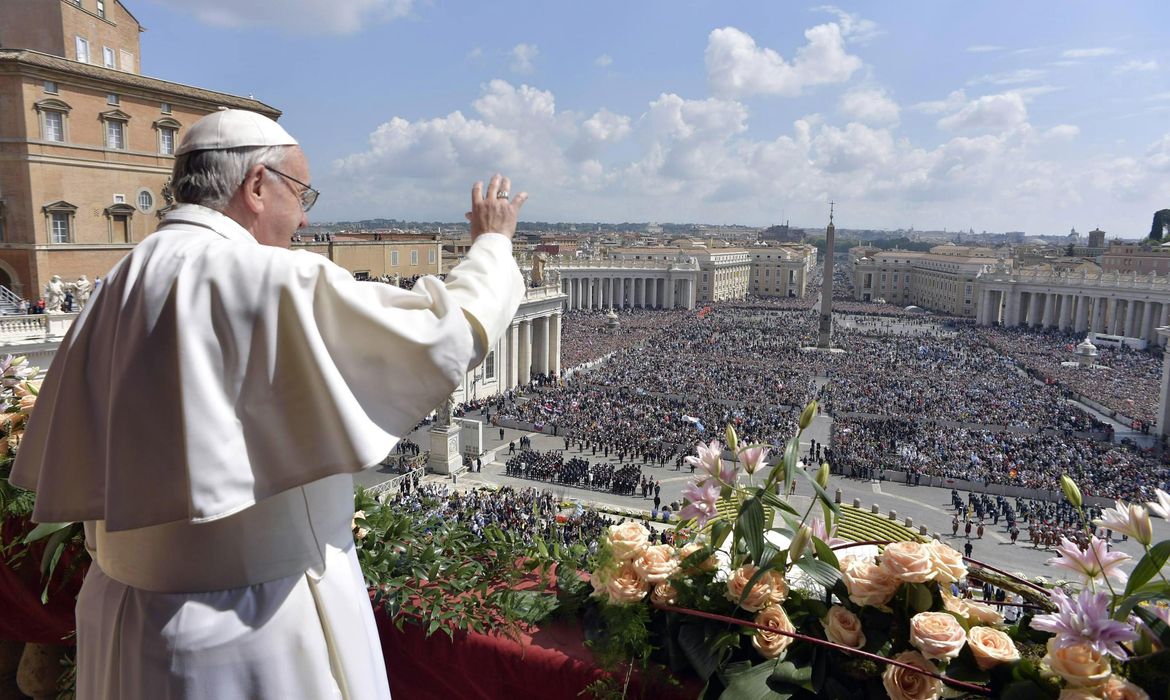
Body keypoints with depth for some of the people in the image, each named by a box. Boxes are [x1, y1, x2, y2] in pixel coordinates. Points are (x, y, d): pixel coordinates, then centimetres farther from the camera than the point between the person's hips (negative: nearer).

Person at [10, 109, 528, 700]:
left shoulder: (118, 288, 1)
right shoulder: (277, 283, -21)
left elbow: (66, 467, 8)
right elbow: (449, 332, -17)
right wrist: (493, 244, -1)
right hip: (257, 625, -7)